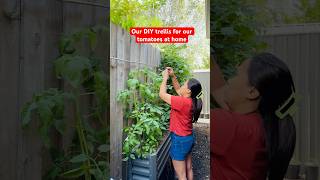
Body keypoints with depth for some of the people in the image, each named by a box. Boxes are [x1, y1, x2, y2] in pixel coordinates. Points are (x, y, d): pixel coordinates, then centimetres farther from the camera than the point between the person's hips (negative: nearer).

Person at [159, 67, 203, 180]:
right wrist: (173, 76, 6)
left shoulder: (183, 102, -25)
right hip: (188, 138, 9)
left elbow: (162, 94, -21)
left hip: (180, 140, -9)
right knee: (188, 169, 22)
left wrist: (165, 78, -9)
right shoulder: (191, 101, 1)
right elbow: (178, 90, 16)